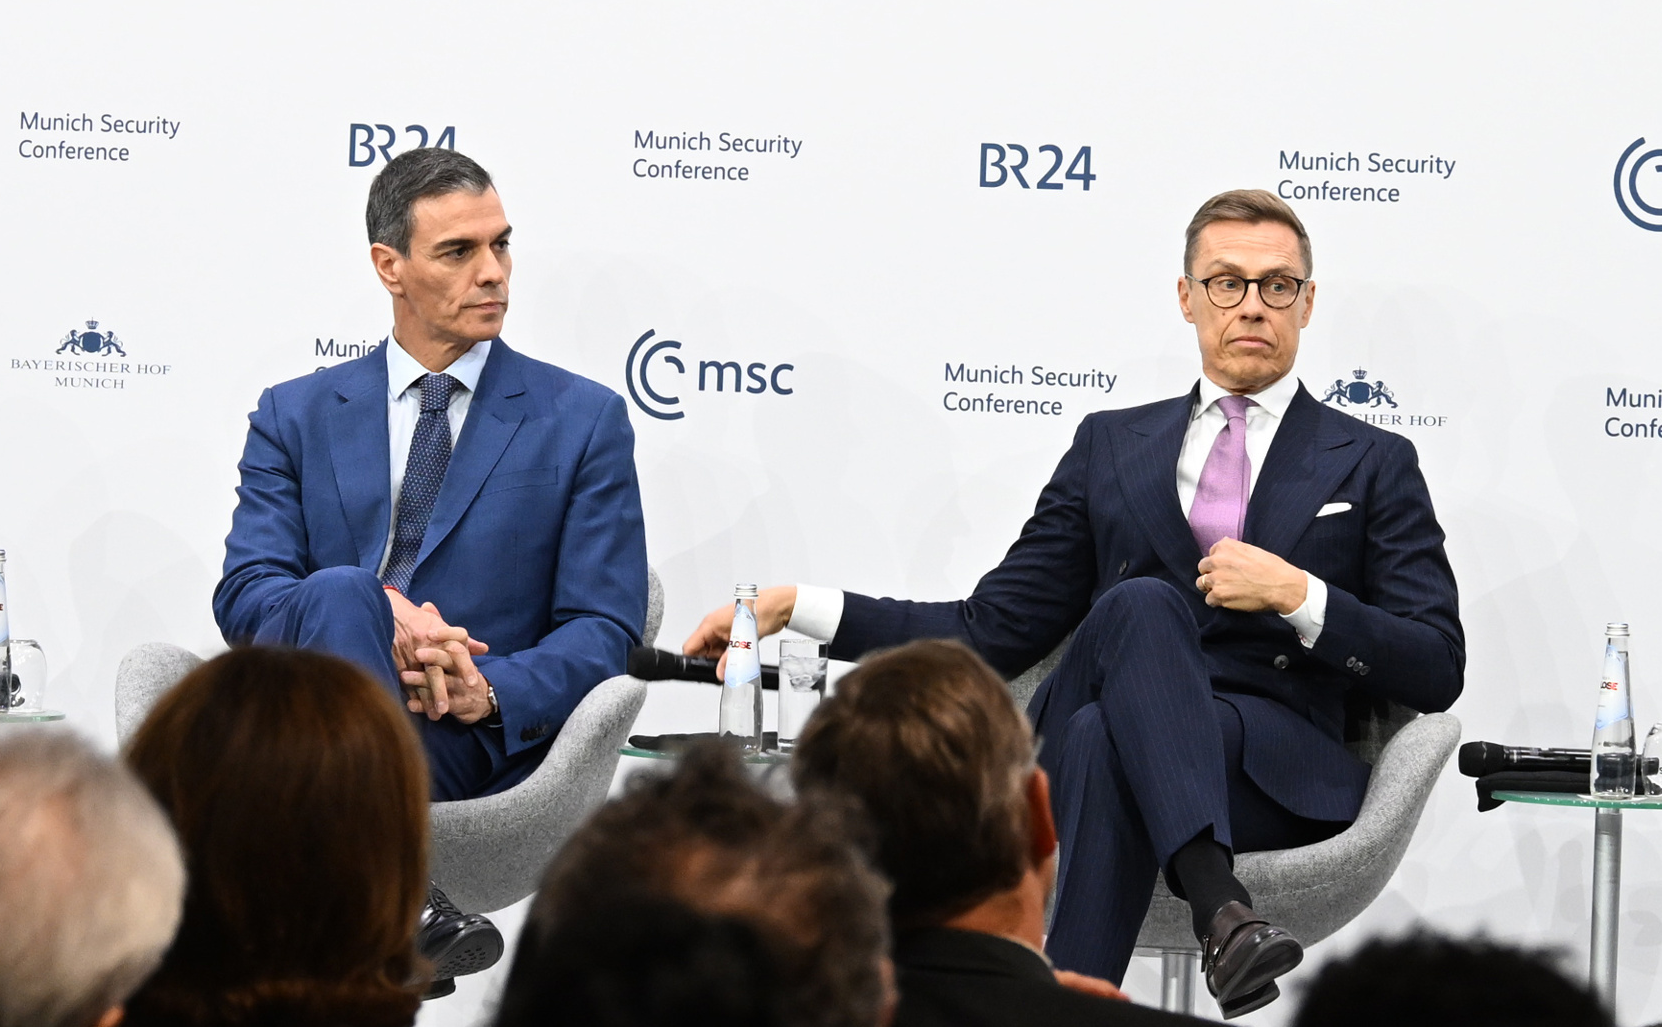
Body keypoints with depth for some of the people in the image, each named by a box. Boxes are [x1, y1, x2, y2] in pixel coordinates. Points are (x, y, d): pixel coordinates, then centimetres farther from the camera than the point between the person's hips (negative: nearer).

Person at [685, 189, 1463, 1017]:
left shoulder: (1372, 466, 15)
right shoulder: (1111, 445, 22)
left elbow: (1436, 672, 7)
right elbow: (993, 632, 19)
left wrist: (1298, 595, -8)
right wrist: (797, 607, 9)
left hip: (1281, 771, -2)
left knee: (1108, 738, -36)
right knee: (1142, 602, -35)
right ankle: (1219, 907, -50)